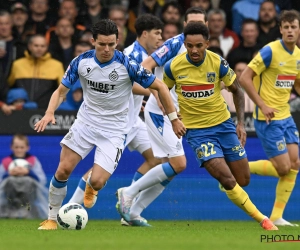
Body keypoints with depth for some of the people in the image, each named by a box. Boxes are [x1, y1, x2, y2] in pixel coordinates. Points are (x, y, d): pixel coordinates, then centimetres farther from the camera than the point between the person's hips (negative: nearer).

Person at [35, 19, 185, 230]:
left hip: (114, 130, -3)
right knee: (63, 171, -7)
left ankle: (91, 187, 25)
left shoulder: (127, 65, -19)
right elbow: (61, 91, 1)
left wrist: (174, 119, -7)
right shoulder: (81, 62, -9)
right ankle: (52, 219, 13)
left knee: (97, 182, -15)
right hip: (85, 123, 3)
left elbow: (160, 87, -9)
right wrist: (50, 113, -19)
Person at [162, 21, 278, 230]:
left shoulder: (218, 63, -11)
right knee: (227, 180, -16)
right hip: (196, 131, -2)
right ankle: (262, 220, -2)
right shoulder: (173, 66, -12)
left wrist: (241, 123, -3)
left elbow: (237, 91, 3)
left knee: (243, 180, 5)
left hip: (223, 124, 2)